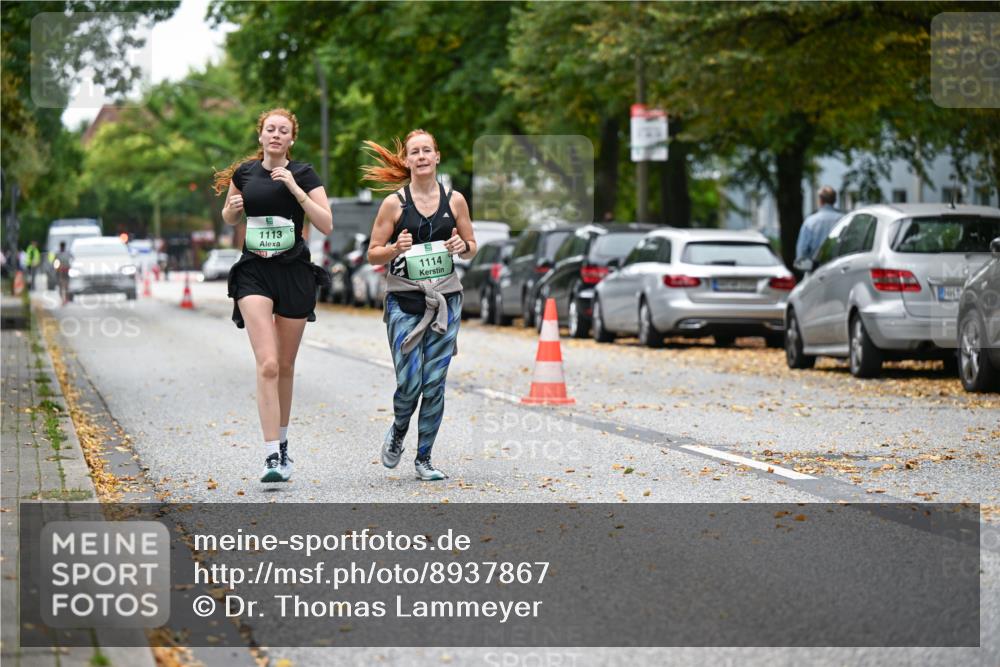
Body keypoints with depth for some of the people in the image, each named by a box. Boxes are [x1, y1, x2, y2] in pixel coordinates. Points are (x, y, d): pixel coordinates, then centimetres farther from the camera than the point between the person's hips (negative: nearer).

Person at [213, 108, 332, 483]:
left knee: (285, 367, 11)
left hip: (294, 273, 0)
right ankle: (272, 456, -19)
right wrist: (232, 207, -3)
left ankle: (282, 443, 31)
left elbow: (326, 225, -9)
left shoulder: (303, 174, -1)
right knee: (267, 364, -15)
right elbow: (229, 219, 20)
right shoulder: (243, 173, 5)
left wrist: (295, 188, -16)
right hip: (254, 273, 0)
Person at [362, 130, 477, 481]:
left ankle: (424, 458, 13)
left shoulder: (454, 200, 6)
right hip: (404, 302, -2)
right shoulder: (394, 203, -1)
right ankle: (398, 430, 25)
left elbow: (471, 248, 15)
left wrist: (463, 247, -8)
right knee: (409, 383, -8)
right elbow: (373, 254, 2)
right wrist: (395, 249, -18)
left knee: (434, 383, 0)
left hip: (445, 300, 2)